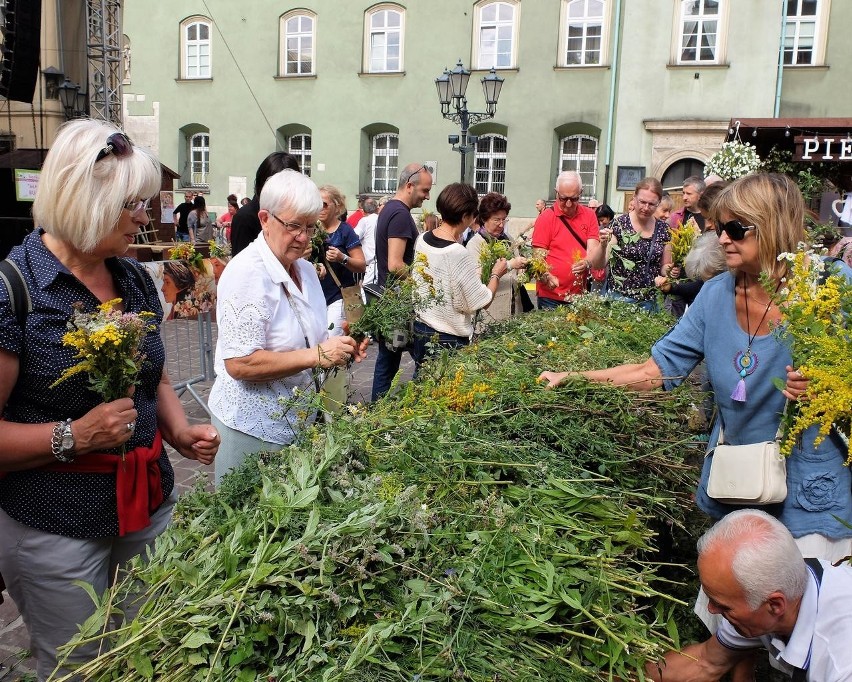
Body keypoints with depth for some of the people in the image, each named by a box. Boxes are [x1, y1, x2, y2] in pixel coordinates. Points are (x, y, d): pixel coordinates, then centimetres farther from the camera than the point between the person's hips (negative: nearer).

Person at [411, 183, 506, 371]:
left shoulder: (421, 240, -2)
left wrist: (475, 270, 15)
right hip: (449, 341, -7)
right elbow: (482, 302, -16)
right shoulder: (460, 255, -24)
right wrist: (496, 274, 0)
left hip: (420, 329, 7)